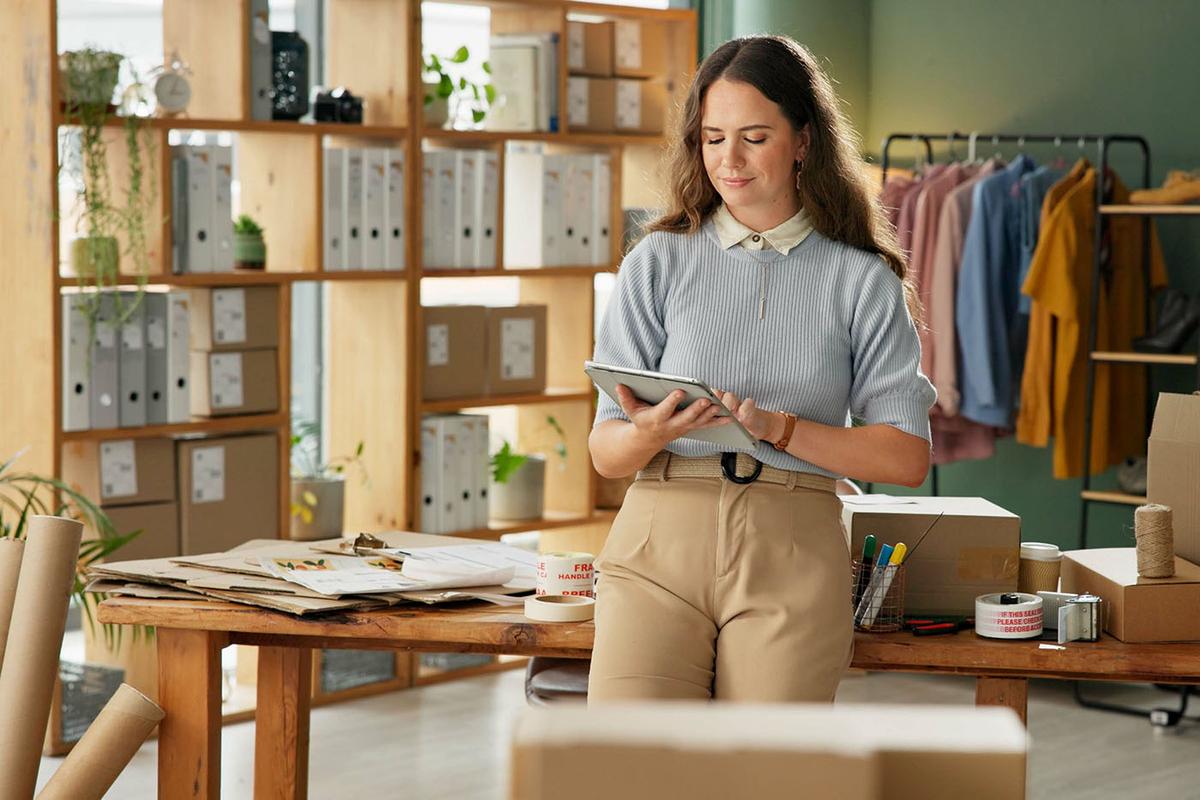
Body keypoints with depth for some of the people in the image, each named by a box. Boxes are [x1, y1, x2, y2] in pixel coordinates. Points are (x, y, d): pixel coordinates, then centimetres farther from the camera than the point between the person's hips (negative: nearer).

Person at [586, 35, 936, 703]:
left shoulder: (863, 279, 9)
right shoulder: (659, 263, 10)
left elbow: (907, 457, 1)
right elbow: (605, 452, 7)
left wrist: (778, 427, -10)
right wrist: (649, 432, -15)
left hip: (792, 554, 0)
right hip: (661, 543, 0)